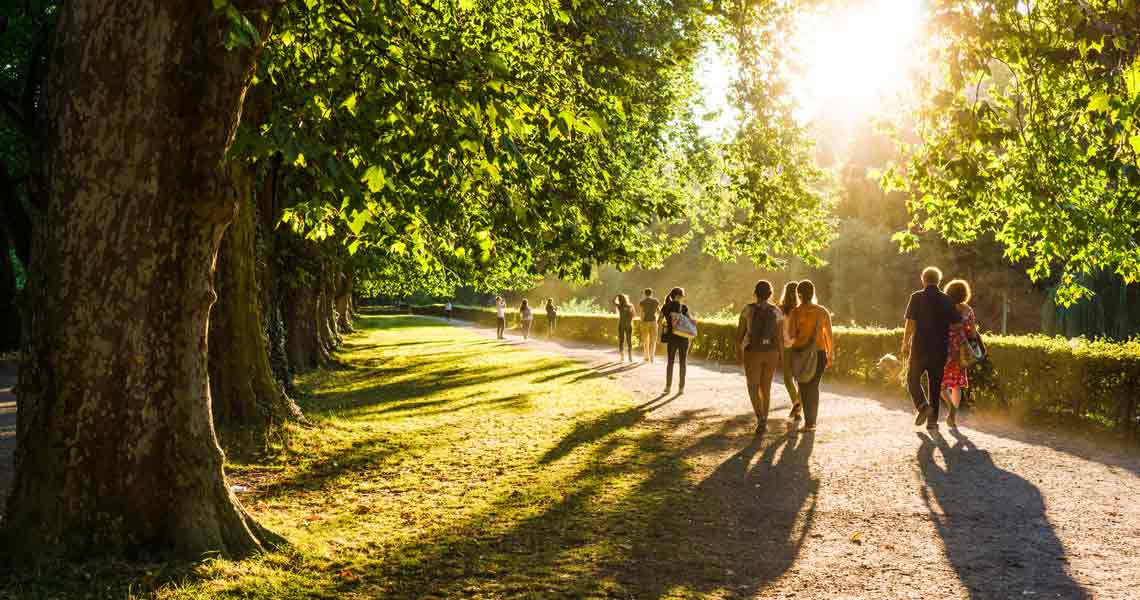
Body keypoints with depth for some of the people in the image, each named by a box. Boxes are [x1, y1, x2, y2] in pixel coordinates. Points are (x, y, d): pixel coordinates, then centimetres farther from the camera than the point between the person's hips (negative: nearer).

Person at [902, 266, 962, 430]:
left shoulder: (917, 297, -5)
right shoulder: (947, 300, 3)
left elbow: (910, 323, -8)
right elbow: (957, 322, 2)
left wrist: (905, 343, 3)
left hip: (920, 347, -3)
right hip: (940, 349, 3)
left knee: (913, 379, 11)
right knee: (935, 383, 11)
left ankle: (922, 406, -13)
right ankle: (932, 420, 10)